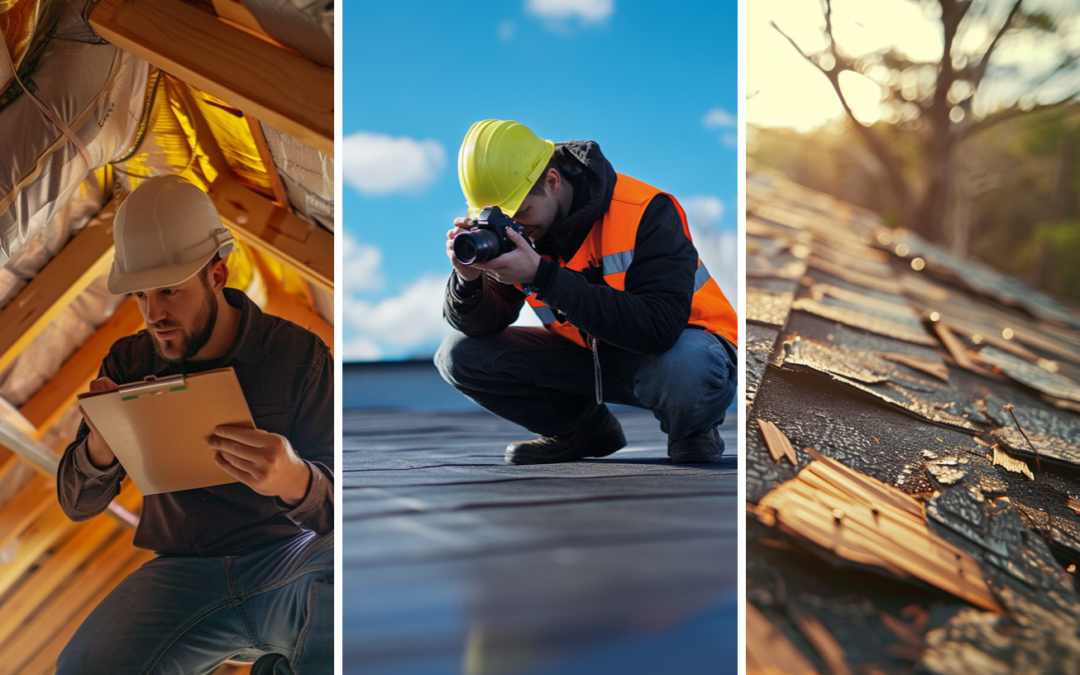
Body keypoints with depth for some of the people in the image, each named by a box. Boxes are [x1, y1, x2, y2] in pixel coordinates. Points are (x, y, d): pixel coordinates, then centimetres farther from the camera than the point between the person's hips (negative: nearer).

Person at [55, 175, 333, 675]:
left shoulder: (299, 355, -5)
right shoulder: (129, 364, 4)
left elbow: (336, 505, -9)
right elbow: (78, 504, 5)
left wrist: (294, 480, -35)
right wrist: (99, 448, -20)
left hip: (290, 559, -2)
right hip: (183, 569, 3)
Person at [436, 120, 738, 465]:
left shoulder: (645, 212, -28)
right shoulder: (503, 230, -9)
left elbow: (659, 328, -39)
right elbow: (481, 325, -6)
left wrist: (541, 275, -42)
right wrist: (468, 279, -31)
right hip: (589, 356, 5)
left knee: (689, 371, -43)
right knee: (459, 354, -11)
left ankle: (691, 431, -2)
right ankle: (585, 429, 9)